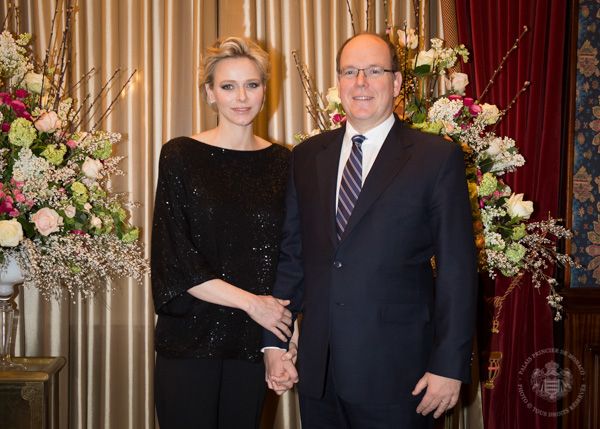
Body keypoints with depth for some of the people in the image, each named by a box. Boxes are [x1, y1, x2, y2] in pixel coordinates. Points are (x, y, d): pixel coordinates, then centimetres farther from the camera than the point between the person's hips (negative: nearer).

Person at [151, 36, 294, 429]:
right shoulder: (180, 155, -3)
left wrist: (287, 329, -2)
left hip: (254, 338, 3)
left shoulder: (280, 161, 6)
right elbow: (173, 257, -9)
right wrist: (251, 302, -11)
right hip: (190, 337, -2)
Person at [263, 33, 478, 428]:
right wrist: (273, 343, 5)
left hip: (396, 374, -3)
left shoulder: (438, 157, -4)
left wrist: (450, 366, -9)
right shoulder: (307, 157, 8)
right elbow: (290, 254, 9)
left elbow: (457, 268, -6)